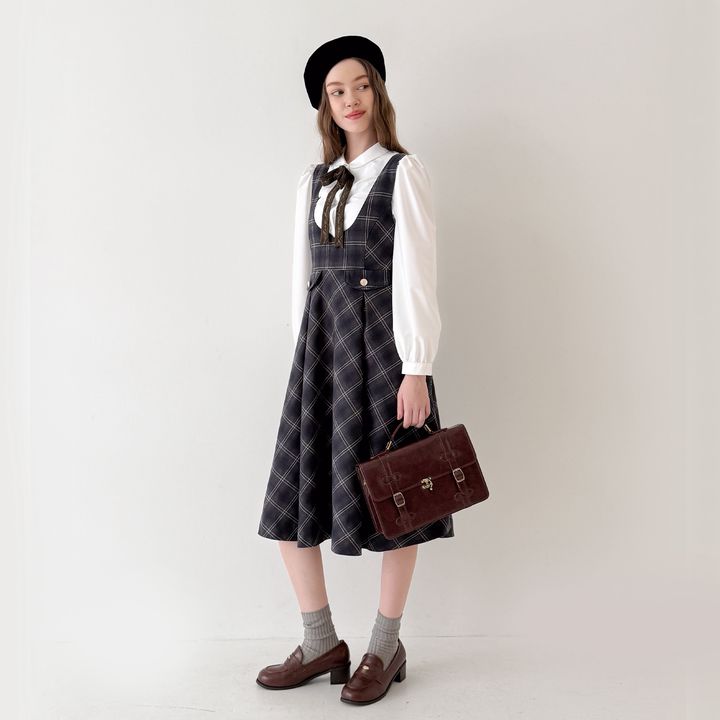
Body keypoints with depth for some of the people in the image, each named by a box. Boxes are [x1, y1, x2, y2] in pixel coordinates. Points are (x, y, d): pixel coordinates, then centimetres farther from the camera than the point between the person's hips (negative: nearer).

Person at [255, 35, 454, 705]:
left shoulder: (403, 171, 0)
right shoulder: (313, 181, 15)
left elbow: (416, 272, -8)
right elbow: (303, 273, 15)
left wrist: (415, 369, -13)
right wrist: (304, 356, 11)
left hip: (381, 340, -5)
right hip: (320, 340, 5)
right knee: (290, 498, 3)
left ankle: (386, 646, 20)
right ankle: (321, 642, 19)